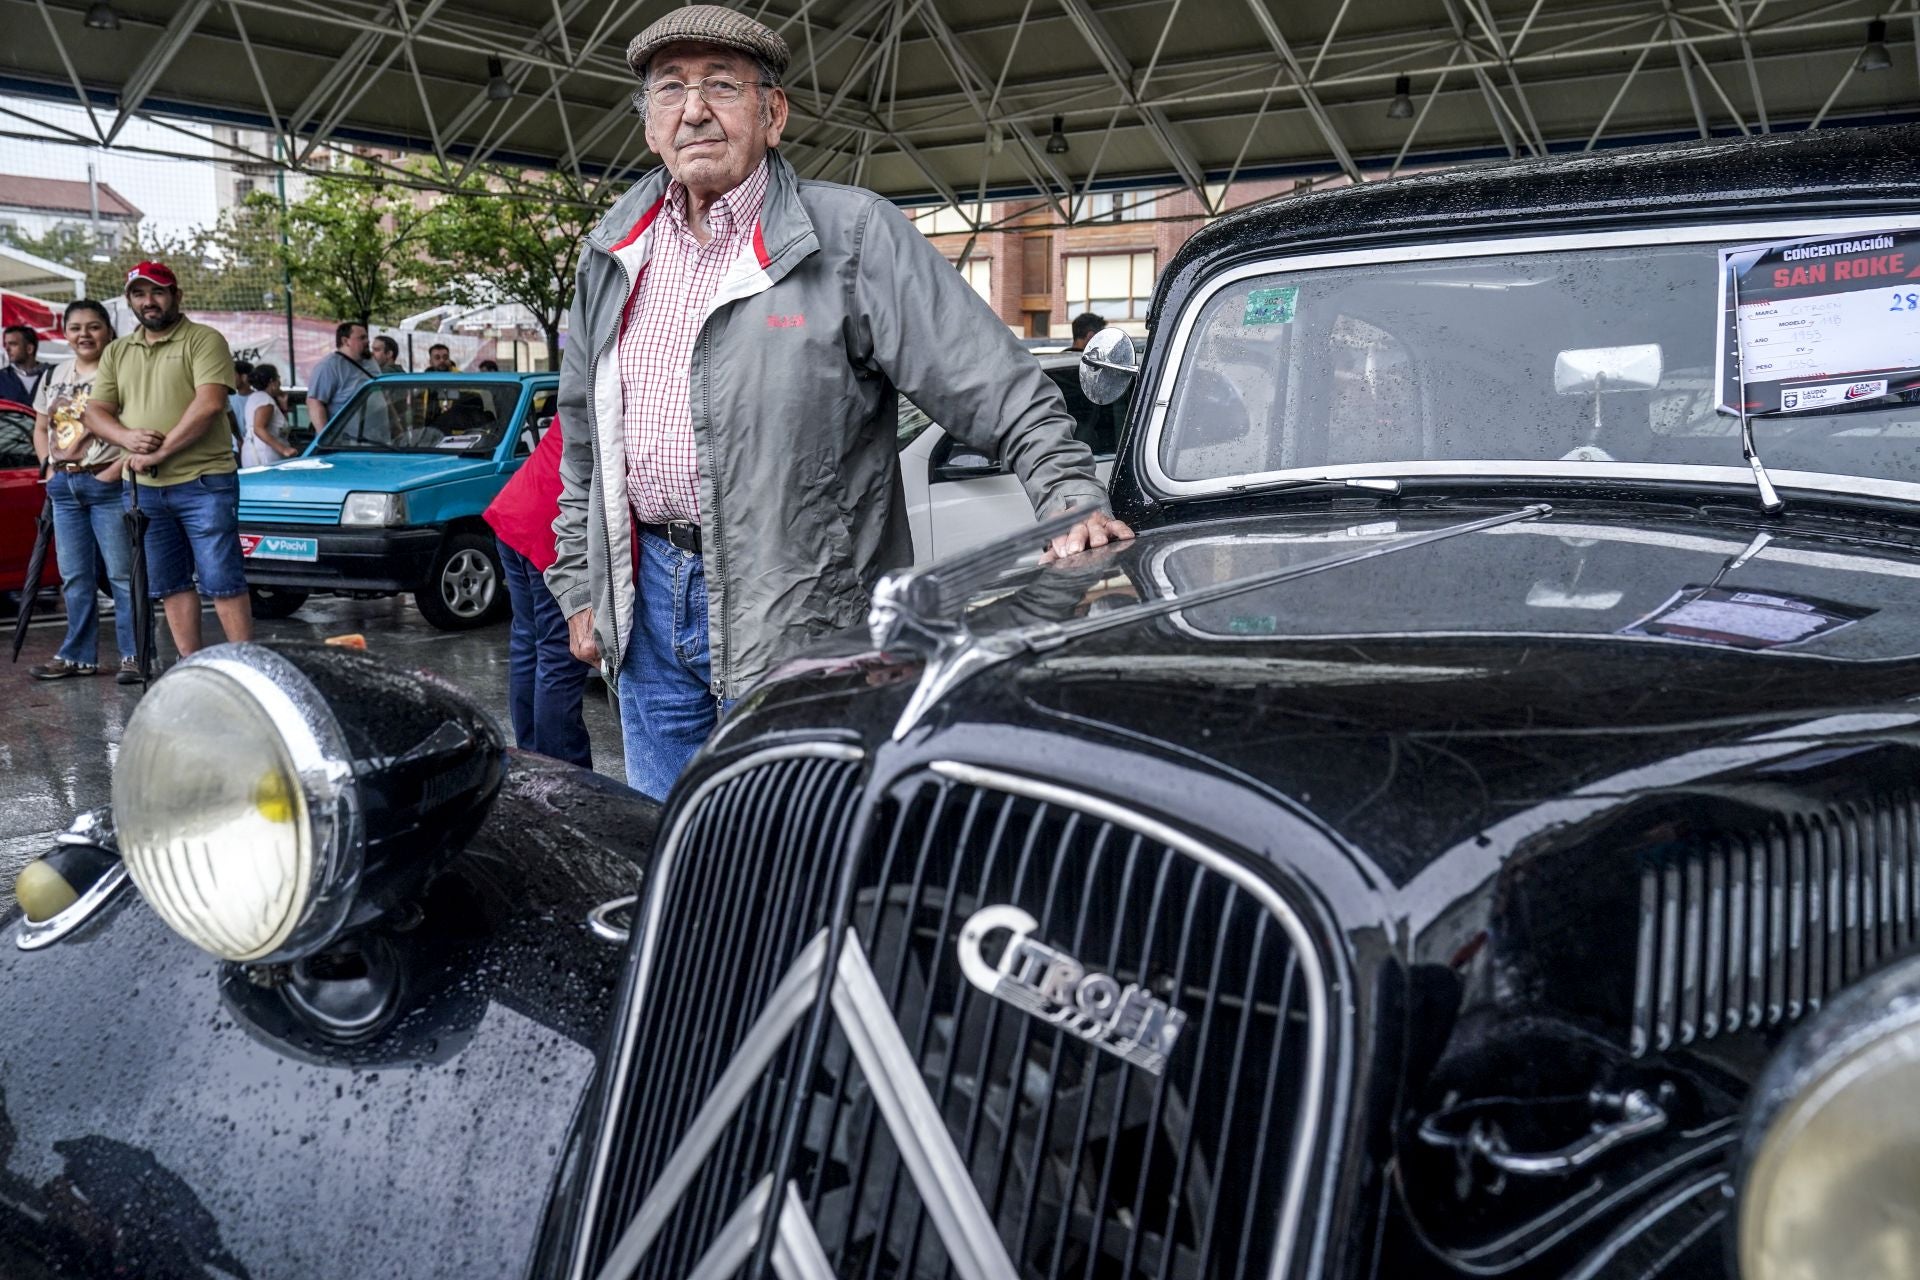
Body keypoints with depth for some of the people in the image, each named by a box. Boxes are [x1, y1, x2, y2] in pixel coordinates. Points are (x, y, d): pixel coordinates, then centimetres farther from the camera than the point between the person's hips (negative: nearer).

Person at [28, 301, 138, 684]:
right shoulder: (53, 378, 15)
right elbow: (41, 428, 24)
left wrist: (118, 469, -19)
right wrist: (49, 468, 9)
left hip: (107, 486, -7)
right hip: (64, 488, 7)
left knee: (122, 575, -4)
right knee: (75, 577, 12)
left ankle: (134, 656, 1)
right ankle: (78, 655, 20)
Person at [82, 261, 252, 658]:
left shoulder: (204, 340, -3)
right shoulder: (117, 352, 17)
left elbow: (210, 404, -15)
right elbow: (95, 412, 13)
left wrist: (159, 452, -17)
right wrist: (127, 437, -10)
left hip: (203, 484, -6)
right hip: (143, 489, 6)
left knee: (222, 582, -6)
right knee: (170, 586, 9)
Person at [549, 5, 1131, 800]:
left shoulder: (854, 235, -8)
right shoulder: (612, 254, 10)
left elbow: (1001, 390, -11)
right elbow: (582, 433, 18)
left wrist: (1073, 499, -22)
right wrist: (577, 584, 17)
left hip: (799, 620, -5)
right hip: (646, 599, 6)